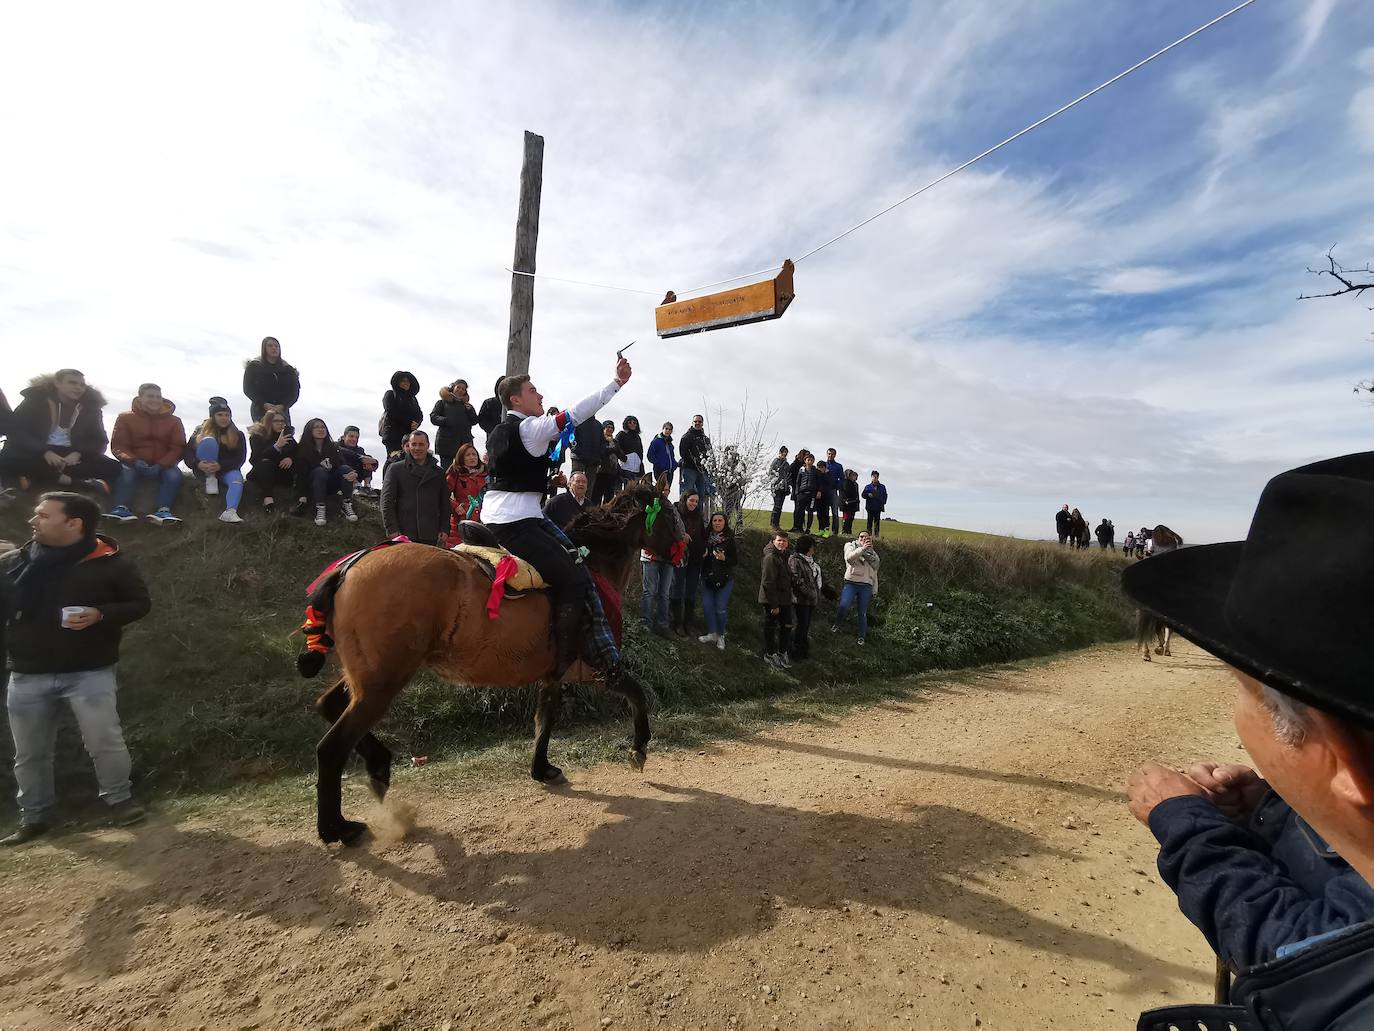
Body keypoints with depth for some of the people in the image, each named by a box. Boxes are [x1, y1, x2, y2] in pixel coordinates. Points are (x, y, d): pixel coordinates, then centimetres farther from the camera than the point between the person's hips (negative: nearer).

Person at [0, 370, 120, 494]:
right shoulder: (37, 398, 2)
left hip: (72, 454, 1)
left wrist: (78, 453, -20)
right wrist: (44, 452, -24)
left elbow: (99, 440, 3)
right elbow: (15, 431, -5)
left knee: (113, 468, -26)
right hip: (37, 453, -1)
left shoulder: (90, 405, 7)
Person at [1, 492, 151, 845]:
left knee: (104, 742, -3)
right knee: (29, 753, 14)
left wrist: (100, 615, -19)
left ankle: (120, 800, 15)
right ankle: (35, 817, 30)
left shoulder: (109, 563, -7)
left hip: (90, 672, -4)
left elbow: (140, 603, -4)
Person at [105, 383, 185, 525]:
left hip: (163, 465, 0)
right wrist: (133, 461, -24)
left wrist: (161, 465, -22)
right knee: (126, 472, -33)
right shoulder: (125, 418, 3)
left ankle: (163, 510, -44)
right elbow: (118, 446, -2)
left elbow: (178, 448, -3)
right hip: (134, 463, 0)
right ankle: (122, 508, -43)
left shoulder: (174, 421, 3)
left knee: (174, 475, -32)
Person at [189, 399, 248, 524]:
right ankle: (210, 479, -22)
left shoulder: (238, 435, 3)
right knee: (209, 441, -24)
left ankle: (229, 512, -56)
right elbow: (188, 453, -4)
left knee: (237, 479, -36)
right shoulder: (201, 431, 4)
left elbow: (240, 459, -7)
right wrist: (198, 464, -28)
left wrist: (220, 466, -25)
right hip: (205, 471, 0)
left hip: (226, 470, 0)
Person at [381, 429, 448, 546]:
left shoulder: (438, 472, 16)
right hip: (403, 535, -2)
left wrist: (444, 530, 5)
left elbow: (444, 504, 16)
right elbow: (387, 501, 2)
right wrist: (392, 529, -8)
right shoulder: (396, 469, 9)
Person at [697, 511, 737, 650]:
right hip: (707, 577, 4)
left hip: (725, 579, -4)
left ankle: (720, 635, 14)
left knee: (721, 608, -4)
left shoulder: (730, 539, -6)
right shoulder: (707, 537, 3)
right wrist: (702, 555, -5)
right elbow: (700, 554, 17)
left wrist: (724, 558, -20)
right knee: (707, 606, 3)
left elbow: (736, 560, -4)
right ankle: (711, 634, 18)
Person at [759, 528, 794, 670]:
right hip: (772, 600, -9)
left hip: (784, 599, 9)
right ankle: (769, 654, 21)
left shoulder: (783, 556, 10)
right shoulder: (770, 557, -19)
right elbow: (768, 582, -23)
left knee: (786, 626, 15)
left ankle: (782, 653, 30)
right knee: (771, 627, 6)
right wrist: (774, 604, -22)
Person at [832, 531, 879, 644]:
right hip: (851, 583, -3)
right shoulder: (851, 546, 7)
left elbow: (874, 574, 22)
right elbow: (849, 558, -16)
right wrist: (862, 548, -25)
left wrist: (874, 591, 19)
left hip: (866, 586, 3)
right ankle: (836, 625, 6)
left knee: (863, 613, 4)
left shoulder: (873, 554, 18)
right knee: (843, 606, -20)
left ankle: (862, 637, 17)